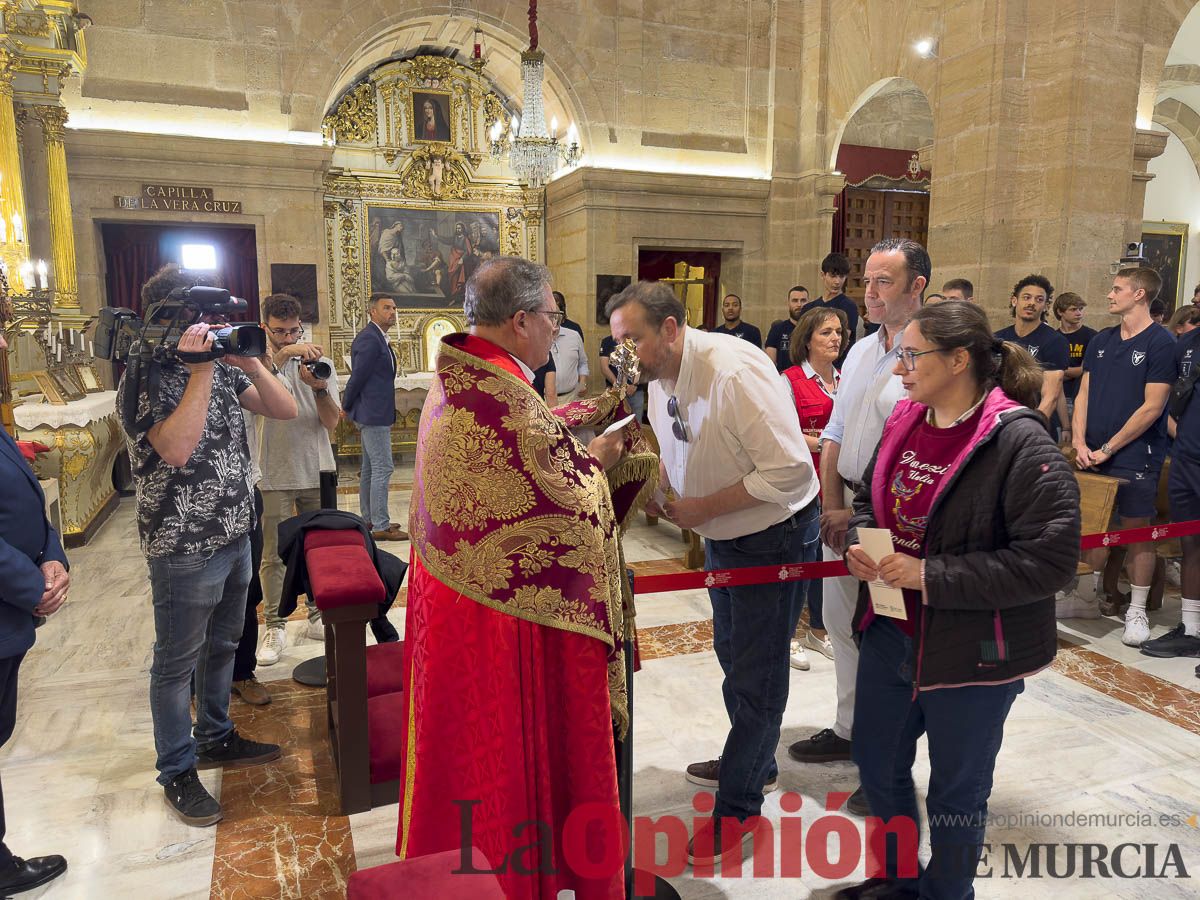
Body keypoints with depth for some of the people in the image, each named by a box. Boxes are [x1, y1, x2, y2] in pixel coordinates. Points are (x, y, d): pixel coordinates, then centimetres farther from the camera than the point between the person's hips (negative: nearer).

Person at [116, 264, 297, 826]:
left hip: (235, 536, 7)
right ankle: (177, 772, 22)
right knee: (177, 662, 7)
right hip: (184, 548, -7)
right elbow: (176, 448, -29)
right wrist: (200, 372, -26)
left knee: (222, 645, 21)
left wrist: (249, 361, -13)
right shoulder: (146, 378, -14)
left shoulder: (222, 366, 6)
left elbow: (284, 410, 1)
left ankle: (216, 738, 40)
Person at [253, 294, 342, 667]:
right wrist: (285, 353, -37)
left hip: (317, 472, 2)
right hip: (273, 476, -2)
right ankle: (274, 627, 16)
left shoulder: (319, 361, 4)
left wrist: (320, 389, -21)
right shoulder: (259, 359, -1)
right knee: (273, 556, 5)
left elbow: (331, 422, -4)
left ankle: (317, 618, 25)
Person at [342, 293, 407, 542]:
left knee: (370, 468, 16)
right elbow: (358, 376, -17)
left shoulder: (377, 338, 16)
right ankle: (380, 526, -4)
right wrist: (346, 407, -6)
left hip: (373, 414, 10)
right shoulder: (369, 339, -16)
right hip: (374, 414, -10)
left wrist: (348, 407, 17)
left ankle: (368, 519, 25)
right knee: (383, 468, -8)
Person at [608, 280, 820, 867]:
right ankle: (755, 763, 46)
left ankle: (738, 809, 20)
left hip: (774, 536, -8)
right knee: (733, 656, 22)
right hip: (721, 535, 9)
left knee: (755, 674, 3)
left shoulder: (735, 370, -30)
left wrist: (703, 507, -27)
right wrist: (658, 489, -9)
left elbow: (790, 470, -32)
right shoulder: (659, 380, -3)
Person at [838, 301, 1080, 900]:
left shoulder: (1019, 442, -21)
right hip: (889, 633, 7)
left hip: (972, 653, -7)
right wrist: (859, 544, -7)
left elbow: (1050, 559, -25)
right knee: (877, 765, 23)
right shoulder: (905, 422, 1)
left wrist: (930, 576, -25)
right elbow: (868, 499, 15)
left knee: (956, 794, 15)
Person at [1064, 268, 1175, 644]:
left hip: (1135, 455, -6)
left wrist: (1107, 449, -12)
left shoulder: (1160, 342, -8)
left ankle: (1137, 610, 14)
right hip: (1092, 454, 6)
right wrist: (1080, 442, -4)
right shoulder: (1100, 341, 11)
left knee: (1136, 529, 2)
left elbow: (1152, 407, -12)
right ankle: (1094, 596, 26)